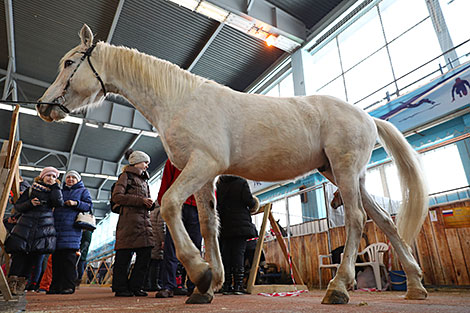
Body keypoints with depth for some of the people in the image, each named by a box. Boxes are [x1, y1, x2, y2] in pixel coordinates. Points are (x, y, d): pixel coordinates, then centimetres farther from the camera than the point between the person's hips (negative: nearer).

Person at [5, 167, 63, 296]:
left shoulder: (53, 192, 17)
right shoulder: (31, 189, 16)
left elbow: (59, 203, -5)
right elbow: (17, 206, 12)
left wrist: (56, 185, 1)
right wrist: (30, 203, -8)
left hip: (44, 226, 0)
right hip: (26, 224, 0)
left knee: (35, 254, -6)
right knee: (20, 251, -9)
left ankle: (21, 282, 2)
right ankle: (12, 281, -2)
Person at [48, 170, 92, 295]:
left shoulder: (83, 191, 14)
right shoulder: (61, 191, 26)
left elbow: (89, 206, 2)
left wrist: (76, 203, -12)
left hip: (72, 227, -4)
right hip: (57, 226, 5)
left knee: (69, 257, -9)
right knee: (56, 257, 3)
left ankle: (69, 286, -5)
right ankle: (56, 286, 10)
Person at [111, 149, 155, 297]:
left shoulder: (144, 180, 26)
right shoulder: (126, 175, 3)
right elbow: (117, 196, -9)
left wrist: (150, 203, 5)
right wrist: (140, 200, -14)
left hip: (144, 219, 8)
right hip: (129, 219, -7)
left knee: (145, 253, 2)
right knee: (125, 254, -3)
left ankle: (135, 286, 13)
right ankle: (121, 288, 8)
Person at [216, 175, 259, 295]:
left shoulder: (219, 184, 8)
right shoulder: (242, 183, -3)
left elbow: (217, 204, 5)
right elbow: (249, 201, -9)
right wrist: (254, 203, 12)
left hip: (224, 227, 4)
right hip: (240, 225, -3)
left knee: (226, 254, 6)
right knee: (239, 253, -1)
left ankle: (227, 285, 9)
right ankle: (238, 285, -2)